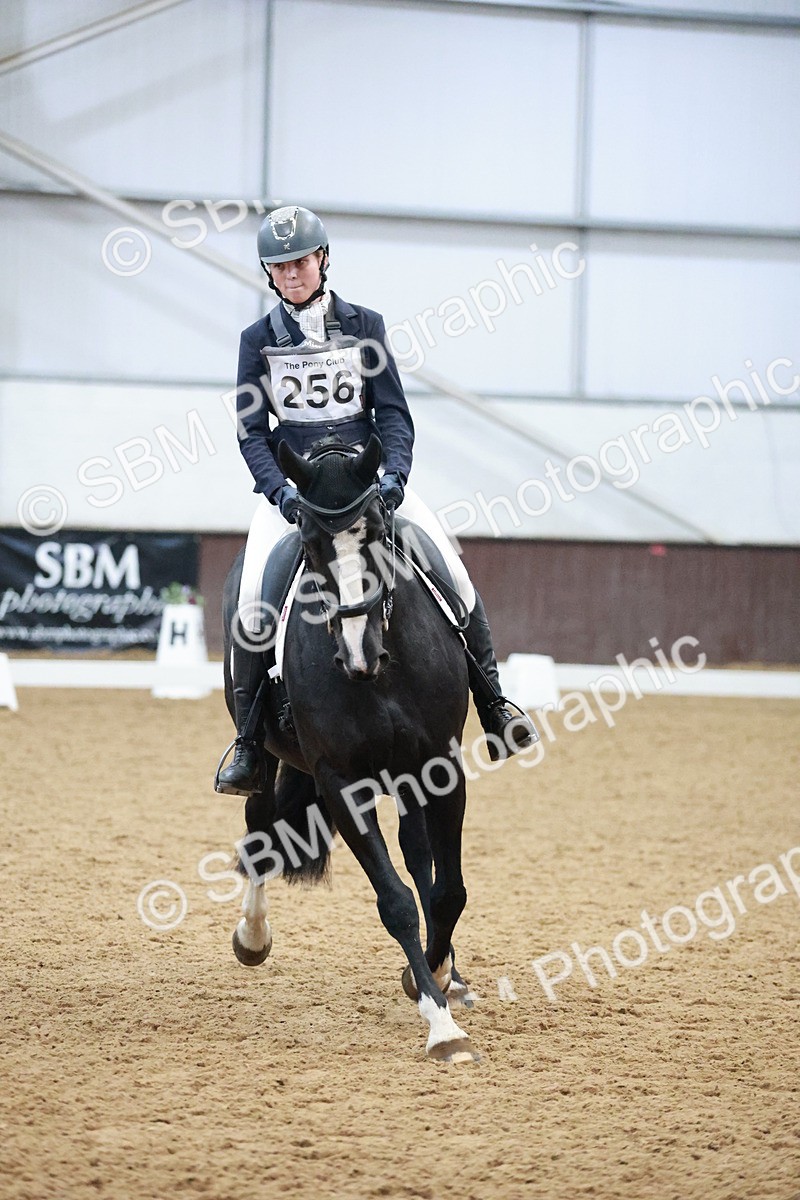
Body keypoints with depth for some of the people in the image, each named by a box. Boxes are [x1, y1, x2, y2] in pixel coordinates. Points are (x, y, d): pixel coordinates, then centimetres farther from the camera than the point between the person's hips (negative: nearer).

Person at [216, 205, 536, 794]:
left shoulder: (364, 325, 4)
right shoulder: (260, 339, 3)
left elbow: (393, 413, 0)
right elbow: (251, 430, -1)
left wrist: (394, 474, -18)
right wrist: (280, 490, -19)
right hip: (292, 481, -1)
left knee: (451, 571, -13)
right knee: (253, 597, -21)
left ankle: (494, 706, 1)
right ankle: (247, 739, -11)